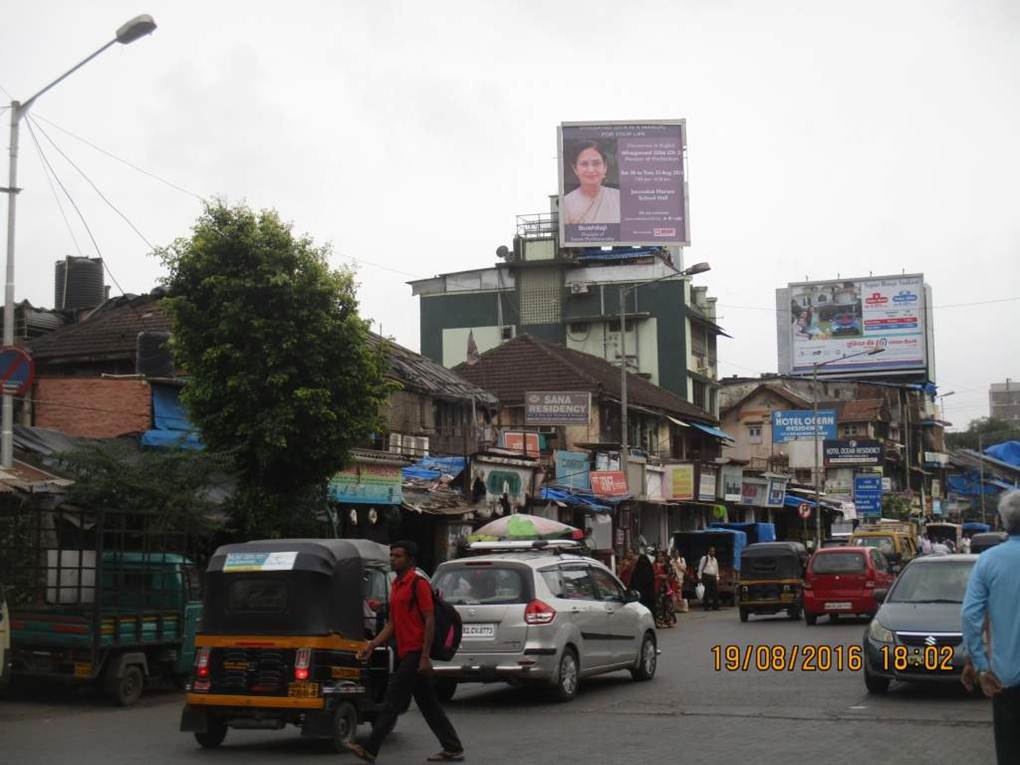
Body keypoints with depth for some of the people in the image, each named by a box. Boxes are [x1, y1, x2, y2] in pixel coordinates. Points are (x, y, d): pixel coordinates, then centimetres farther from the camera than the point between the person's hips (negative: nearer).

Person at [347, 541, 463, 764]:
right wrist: (371, 645, 9)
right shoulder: (396, 586, 17)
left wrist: (425, 657, -19)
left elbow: (429, 621, -15)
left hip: (415, 653, -9)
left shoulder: (418, 584, -10)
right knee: (429, 705, 11)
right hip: (404, 653, 9)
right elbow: (391, 624, 20)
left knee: (393, 701, -7)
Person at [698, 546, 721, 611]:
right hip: (706, 576, -6)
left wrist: (717, 578, 12)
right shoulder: (704, 558, -2)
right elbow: (700, 568, -3)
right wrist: (700, 577, -7)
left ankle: (715, 606, 5)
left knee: (715, 591, 0)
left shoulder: (715, 560, 16)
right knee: (707, 592, -6)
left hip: (713, 577, 6)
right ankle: (707, 606, 0)